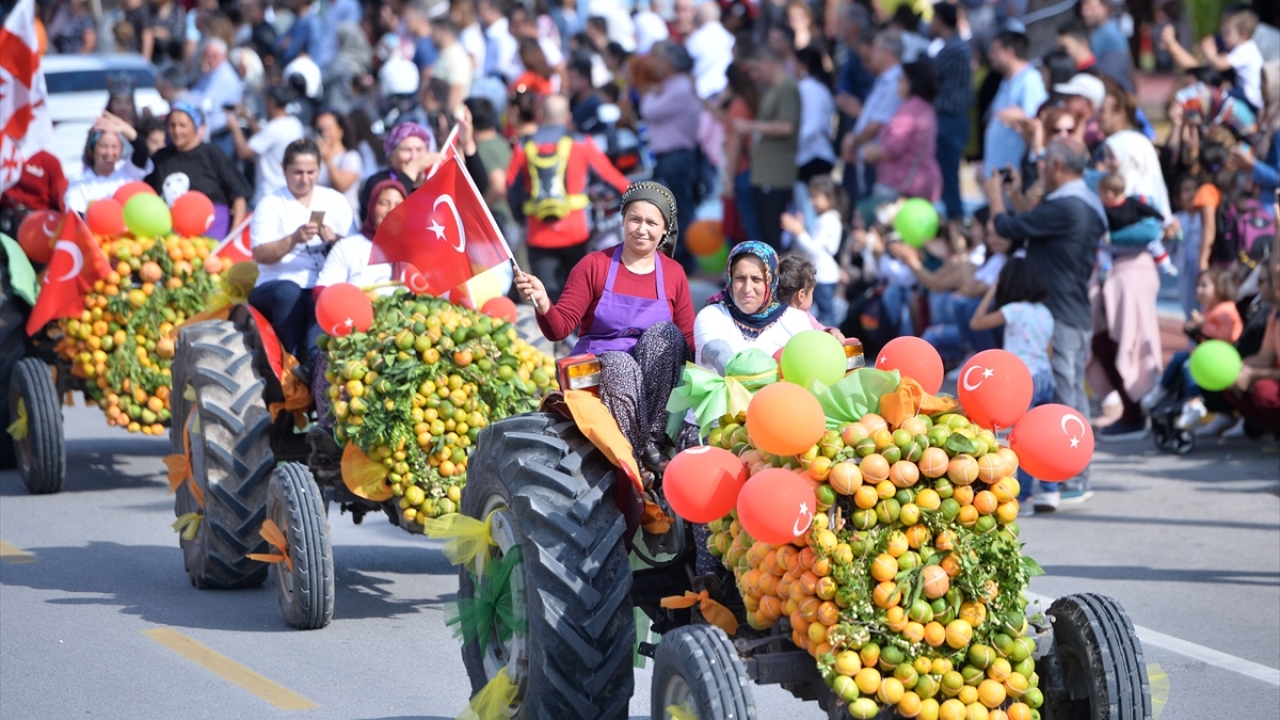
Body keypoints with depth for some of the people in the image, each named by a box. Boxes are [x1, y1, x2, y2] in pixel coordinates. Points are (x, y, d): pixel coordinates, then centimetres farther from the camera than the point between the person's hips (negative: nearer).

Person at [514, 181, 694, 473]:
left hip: (654, 372, 3)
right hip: (598, 365, -2)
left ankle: (652, 442, -29)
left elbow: (689, 339, 11)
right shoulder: (595, 265, 0)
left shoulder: (673, 274, 7)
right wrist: (543, 304, -28)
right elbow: (560, 328, -6)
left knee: (663, 331, -29)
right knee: (619, 363, -37)